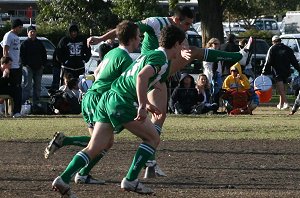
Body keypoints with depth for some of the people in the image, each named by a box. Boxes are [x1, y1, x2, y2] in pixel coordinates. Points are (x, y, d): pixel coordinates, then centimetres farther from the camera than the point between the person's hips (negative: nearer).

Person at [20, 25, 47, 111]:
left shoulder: (39, 43, 14)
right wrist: (25, 64, -12)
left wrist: (43, 64, 6)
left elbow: (44, 54, 17)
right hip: (29, 68, -5)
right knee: (28, 86, -13)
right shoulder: (25, 43, 1)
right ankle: (23, 103, -16)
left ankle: (36, 104, 11)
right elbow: (22, 55, -2)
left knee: (37, 87, 7)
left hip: (38, 68, 5)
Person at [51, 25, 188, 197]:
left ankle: (63, 180, -6)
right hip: (122, 103, -9)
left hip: (108, 99, 9)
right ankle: (130, 180, 3)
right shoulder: (161, 58, -7)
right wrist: (143, 107, -25)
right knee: (153, 138, 5)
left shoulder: (150, 55, 23)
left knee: (93, 149, 5)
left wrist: (145, 103, 38)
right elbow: (142, 77, -24)